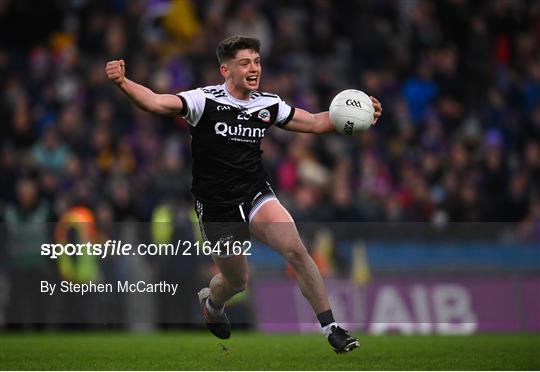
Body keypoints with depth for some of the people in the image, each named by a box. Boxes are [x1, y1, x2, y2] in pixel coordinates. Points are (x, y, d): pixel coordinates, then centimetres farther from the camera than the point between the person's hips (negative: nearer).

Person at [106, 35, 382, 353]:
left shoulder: (268, 105, 1)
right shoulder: (205, 100, -14)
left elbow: (314, 123, 13)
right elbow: (156, 102, -26)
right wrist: (123, 82, -45)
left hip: (257, 196, 3)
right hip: (216, 207, -3)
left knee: (295, 249, -22)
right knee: (237, 281, 12)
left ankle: (331, 329, -14)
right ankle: (211, 302, 52)